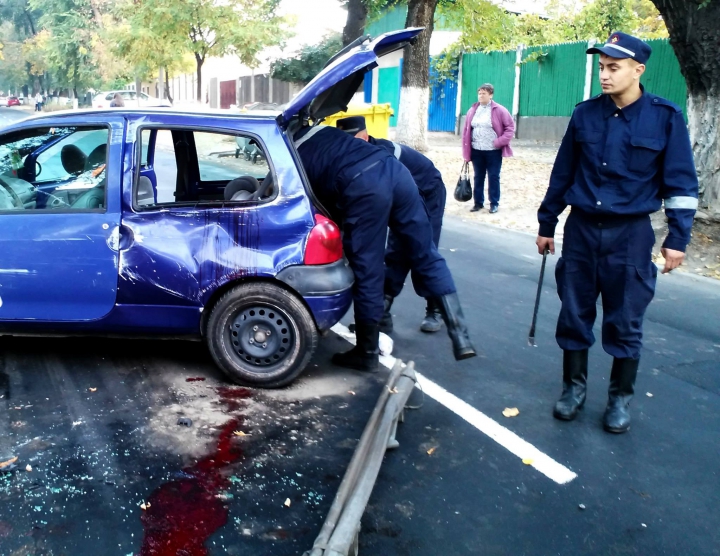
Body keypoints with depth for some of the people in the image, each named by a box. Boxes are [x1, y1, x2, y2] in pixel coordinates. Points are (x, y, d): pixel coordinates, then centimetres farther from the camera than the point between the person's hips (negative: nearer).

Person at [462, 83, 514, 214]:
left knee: (493, 177, 3)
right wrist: (466, 152, 4)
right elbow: (466, 131, 8)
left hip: (493, 151, -4)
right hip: (476, 151, 4)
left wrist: (500, 141, -14)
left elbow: (510, 127, -3)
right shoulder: (472, 110, 6)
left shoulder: (499, 110, -6)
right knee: (478, 177, 10)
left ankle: (494, 203, 13)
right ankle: (478, 202, 20)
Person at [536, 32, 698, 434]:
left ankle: (620, 398, 23)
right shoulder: (585, 114, 1)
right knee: (574, 314, 9)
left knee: (625, 322, 6)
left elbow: (681, 183, -3)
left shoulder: (665, 117, -6)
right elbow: (562, 173, 8)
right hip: (581, 229, 3)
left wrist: (677, 238, -6)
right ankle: (574, 387, 26)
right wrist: (547, 224, 11)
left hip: (630, 235, -2)